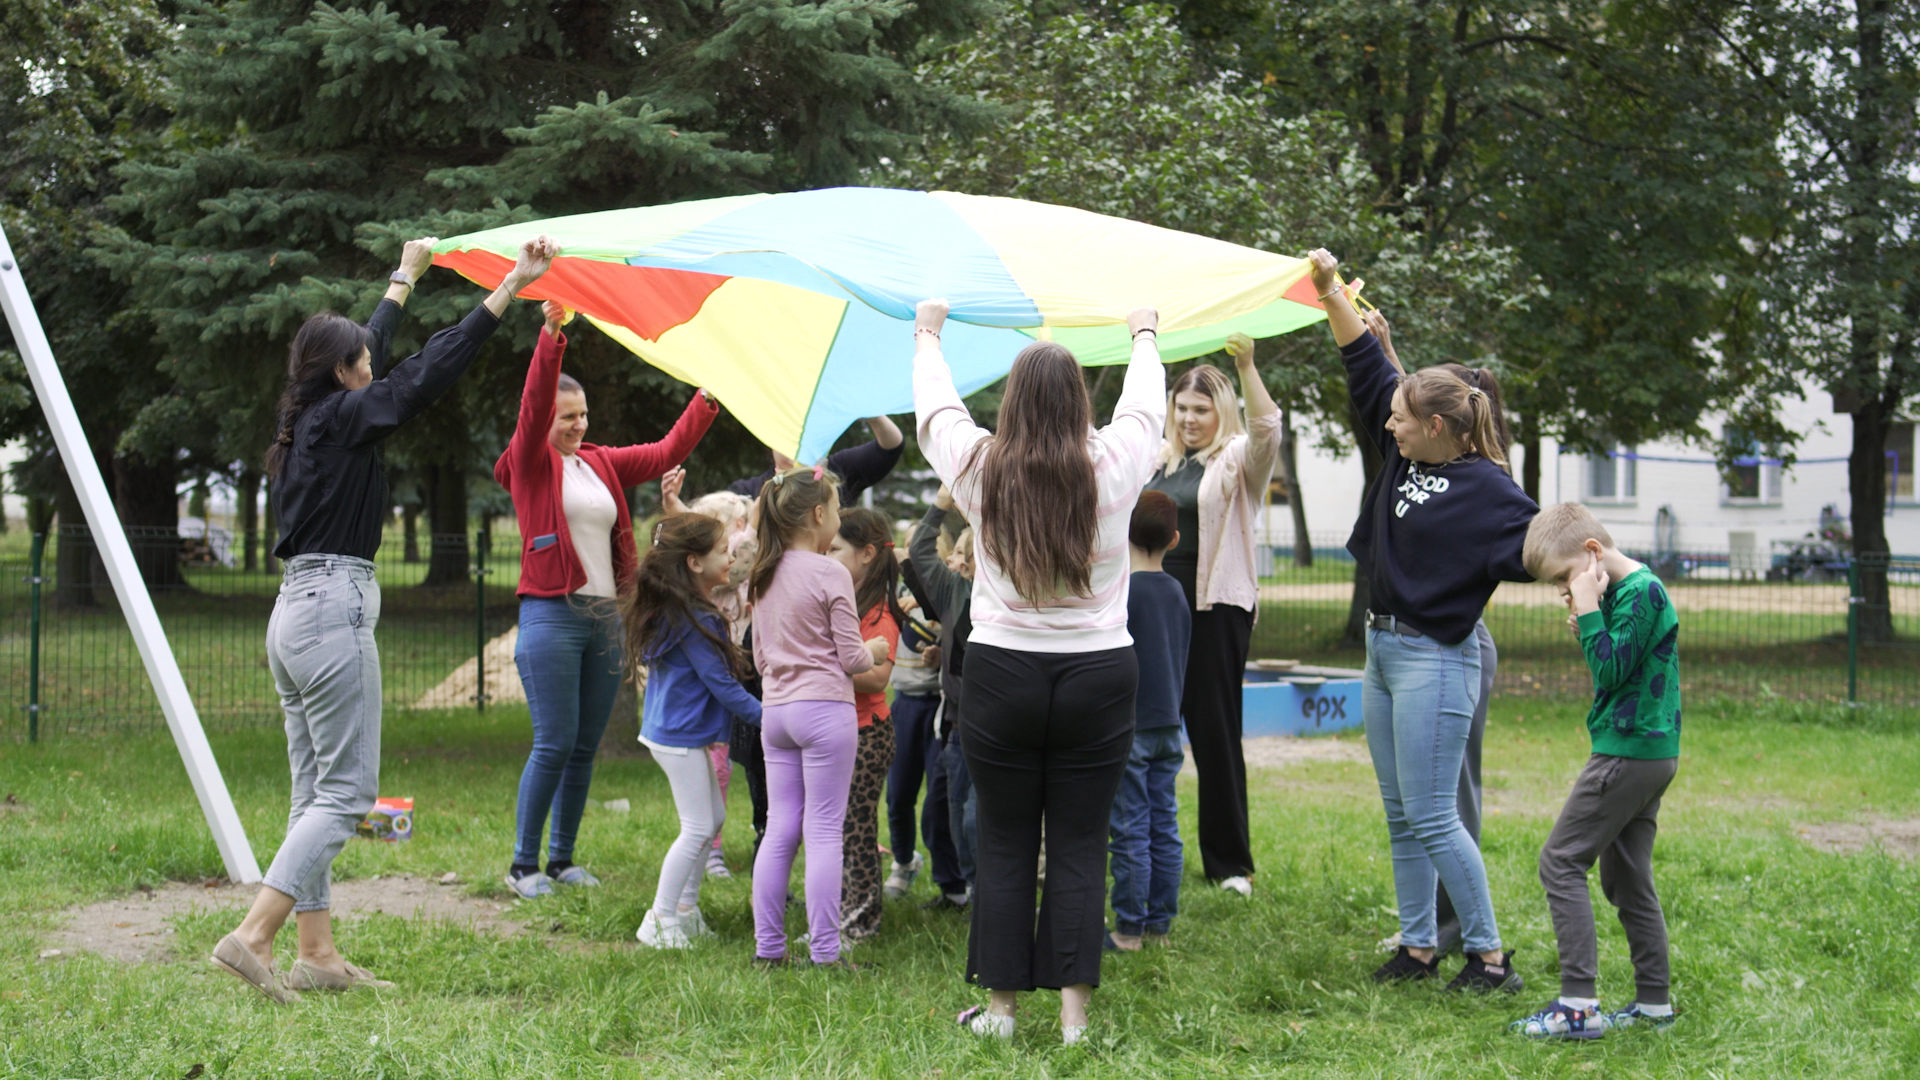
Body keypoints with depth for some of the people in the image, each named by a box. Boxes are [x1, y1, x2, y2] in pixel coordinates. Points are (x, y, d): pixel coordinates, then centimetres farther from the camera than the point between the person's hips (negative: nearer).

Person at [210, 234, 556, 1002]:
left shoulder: (307, 424, 14)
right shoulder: (343, 418, -9)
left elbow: (374, 353, 30)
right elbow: (431, 370, -15)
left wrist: (405, 279, 44)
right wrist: (510, 288, -13)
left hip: (295, 613, 10)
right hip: (335, 610, -10)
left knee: (317, 788, 10)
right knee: (347, 788, -7)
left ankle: (317, 953, 13)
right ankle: (253, 935, -14)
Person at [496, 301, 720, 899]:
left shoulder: (603, 463, 15)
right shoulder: (530, 463, -1)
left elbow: (667, 451, 14)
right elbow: (533, 409, -17)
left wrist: (708, 397, 5)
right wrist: (551, 337, -29)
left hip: (606, 617, 6)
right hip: (551, 615, -6)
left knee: (586, 747, 8)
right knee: (554, 744, -8)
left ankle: (562, 859, 17)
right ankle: (523, 864, 1)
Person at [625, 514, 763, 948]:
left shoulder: (669, 610, 7)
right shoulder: (695, 620, -22)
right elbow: (721, 684, -18)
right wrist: (765, 716, -11)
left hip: (673, 730, 10)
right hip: (681, 737, -10)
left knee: (713, 817, 17)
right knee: (697, 828, -4)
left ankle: (685, 908, 24)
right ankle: (660, 921, 2)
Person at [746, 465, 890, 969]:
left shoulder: (764, 577, 9)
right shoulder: (831, 574, -10)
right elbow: (850, 658, -8)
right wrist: (877, 649, 12)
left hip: (775, 710, 6)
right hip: (824, 709, -6)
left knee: (779, 828, 9)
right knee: (824, 830, -3)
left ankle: (768, 946, 11)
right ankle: (824, 950, -1)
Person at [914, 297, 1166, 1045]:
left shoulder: (979, 467, -6)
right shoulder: (1114, 464, -5)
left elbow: (935, 404, 14)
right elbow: (1145, 403, 16)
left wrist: (927, 336, 34)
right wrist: (1144, 336, 37)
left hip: (1002, 675, 0)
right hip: (1098, 678, 0)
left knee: (1003, 847, 9)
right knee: (1080, 848, 6)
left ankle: (999, 1006, 16)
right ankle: (1074, 1013, 8)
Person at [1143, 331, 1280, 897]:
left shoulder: (1239, 460, -3)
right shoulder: (1159, 461, 15)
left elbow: (1267, 429, -24)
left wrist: (1246, 367, -34)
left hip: (1216, 609, -6)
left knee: (1215, 732, -2)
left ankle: (1230, 861, 6)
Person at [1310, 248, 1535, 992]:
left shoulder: (1484, 486, -14)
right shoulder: (1404, 454, 7)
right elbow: (1366, 368, 14)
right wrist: (1332, 293, 14)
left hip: (1433, 659, -9)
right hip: (1383, 651, 9)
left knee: (1432, 817, -7)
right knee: (1401, 816, 12)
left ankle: (1490, 955, 3)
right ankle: (1418, 946, 21)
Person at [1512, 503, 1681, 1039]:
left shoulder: (1641, 592, -16)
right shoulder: (1626, 590, 14)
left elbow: (1611, 672, -19)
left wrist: (1589, 611, -16)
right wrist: (1587, 629, 4)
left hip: (1628, 750, -10)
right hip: (1650, 754, 10)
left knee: (1560, 862, -8)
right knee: (1627, 878, 14)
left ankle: (1579, 1004, -11)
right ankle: (1654, 1001, 18)